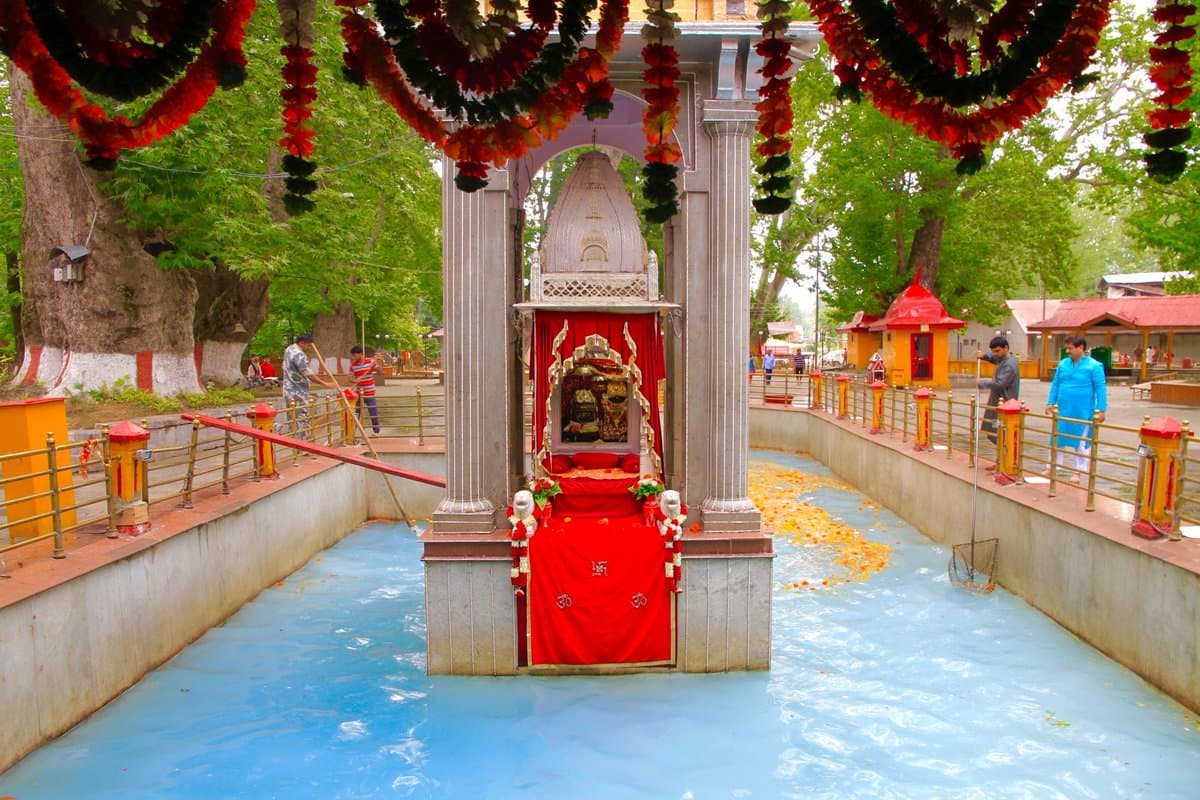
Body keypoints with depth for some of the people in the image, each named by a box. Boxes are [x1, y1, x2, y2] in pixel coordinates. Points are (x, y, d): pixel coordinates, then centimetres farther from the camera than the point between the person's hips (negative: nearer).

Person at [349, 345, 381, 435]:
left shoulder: (370, 361, -7)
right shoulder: (353, 365, -2)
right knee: (356, 413, 6)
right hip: (358, 393, 2)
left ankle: (376, 431, 16)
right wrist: (354, 380, -20)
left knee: (374, 413, 4)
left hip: (370, 393, -2)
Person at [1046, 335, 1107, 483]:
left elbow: (1100, 389, -9)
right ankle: (1052, 467, 18)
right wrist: (1050, 403, 7)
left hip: (1083, 412, -4)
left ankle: (1078, 471, 17)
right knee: (1057, 438, 9)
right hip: (1063, 410, 4)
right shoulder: (1063, 364, 6)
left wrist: (1101, 410, -13)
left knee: (1081, 441, 7)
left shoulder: (1094, 366, -8)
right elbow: (1055, 384, 12)